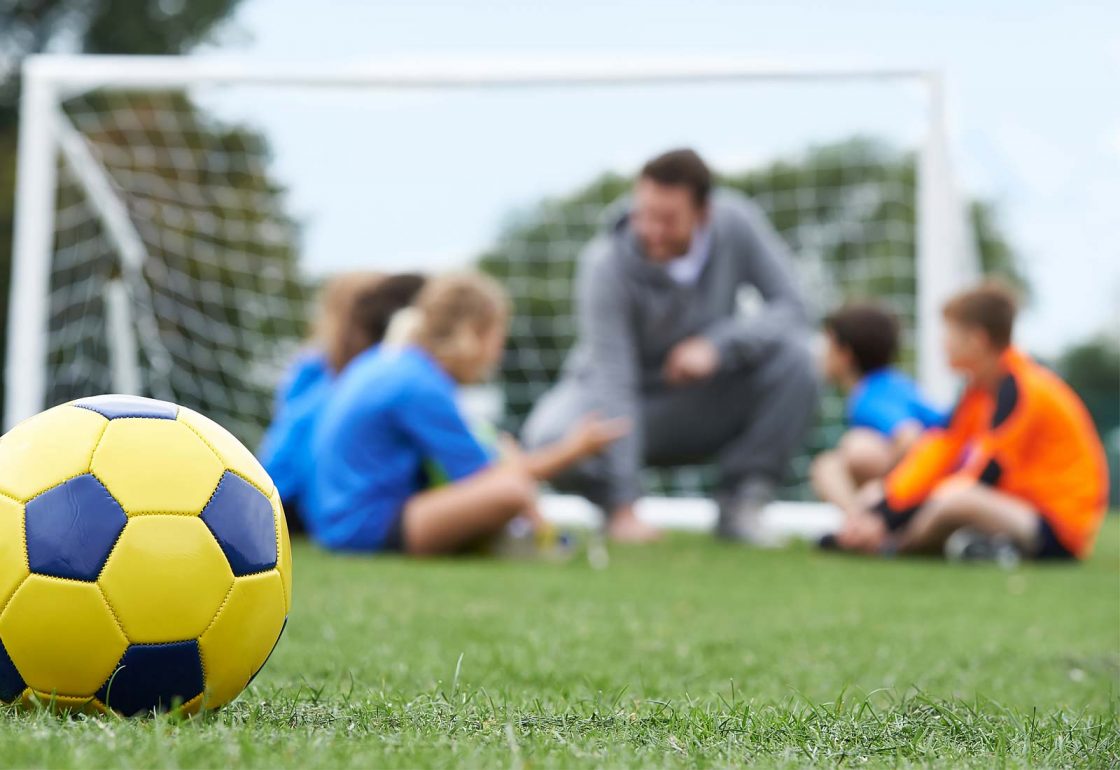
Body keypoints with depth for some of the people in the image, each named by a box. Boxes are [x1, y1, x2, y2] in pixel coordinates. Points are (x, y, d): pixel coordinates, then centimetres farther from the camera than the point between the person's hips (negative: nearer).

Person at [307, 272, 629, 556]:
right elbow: (478, 474, -15)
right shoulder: (421, 388, -17)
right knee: (511, 488, -33)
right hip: (368, 530, -11)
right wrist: (571, 451, -7)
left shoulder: (382, 361, 12)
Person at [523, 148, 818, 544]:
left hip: (709, 400, 3)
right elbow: (612, 381, -30)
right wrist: (624, 509, -35)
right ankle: (612, 503, 0)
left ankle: (741, 504, -12)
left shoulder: (737, 222, -17)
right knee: (551, 439, -35)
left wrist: (717, 345, -35)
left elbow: (789, 309, -15)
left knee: (793, 355, -25)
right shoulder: (606, 264, -26)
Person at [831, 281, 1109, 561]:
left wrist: (890, 519, -21)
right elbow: (937, 452, 4)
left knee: (953, 500, -36)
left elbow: (982, 478, -21)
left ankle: (898, 545, -14)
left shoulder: (1021, 391, -19)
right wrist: (878, 512, -8)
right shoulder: (981, 388, 8)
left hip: (1060, 530, -9)